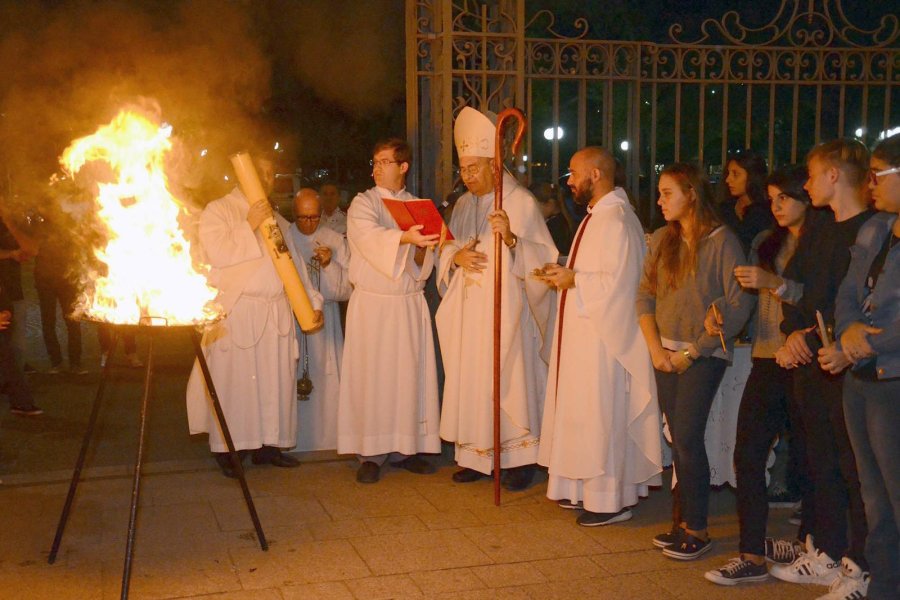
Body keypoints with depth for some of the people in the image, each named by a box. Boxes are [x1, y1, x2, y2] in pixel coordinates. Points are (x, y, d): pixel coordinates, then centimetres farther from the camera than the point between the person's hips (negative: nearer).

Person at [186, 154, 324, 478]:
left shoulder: (276, 219, 20)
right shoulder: (218, 211, 2)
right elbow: (216, 253, -14)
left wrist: (312, 301, 12)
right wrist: (250, 225, -16)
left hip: (276, 312, 6)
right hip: (235, 311, -5)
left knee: (277, 379, 4)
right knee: (233, 378, -3)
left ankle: (268, 444, 12)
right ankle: (226, 448, 6)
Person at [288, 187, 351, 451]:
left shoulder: (335, 241, 6)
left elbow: (348, 286, 2)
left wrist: (330, 265, -13)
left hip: (325, 322, 1)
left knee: (324, 378, 0)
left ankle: (324, 437, 10)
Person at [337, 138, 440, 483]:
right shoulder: (363, 203, 1)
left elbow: (423, 265, 8)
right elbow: (372, 238, -21)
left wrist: (423, 250, -14)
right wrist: (405, 237, -38)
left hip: (410, 303, 3)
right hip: (373, 302, -3)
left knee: (410, 374, 2)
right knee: (372, 376, -3)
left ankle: (404, 448, 12)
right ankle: (371, 453, 3)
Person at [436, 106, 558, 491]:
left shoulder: (520, 201, -7)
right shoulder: (463, 205, 13)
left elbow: (543, 257, -12)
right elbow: (446, 251, 17)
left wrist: (510, 238, -29)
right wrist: (456, 256, -6)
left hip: (505, 309, -6)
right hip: (468, 311, 6)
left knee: (509, 380, -3)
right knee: (469, 380, 7)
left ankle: (520, 458, 10)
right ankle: (475, 455, 17)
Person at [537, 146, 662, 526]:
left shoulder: (616, 220, -18)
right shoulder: (597, 215, 15)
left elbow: (618, 281, -24)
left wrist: (573, 280, -16)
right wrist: (565, 274, 8)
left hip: (603, 336, -10)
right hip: (583, 333, 10)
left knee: (602, 416, -3)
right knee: (583, 413, 15)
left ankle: (610, 499, 8)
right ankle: (587, 487, 25)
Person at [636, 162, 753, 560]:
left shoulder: (722, 241, -8)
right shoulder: (662, 240, 9)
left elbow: (740, 305, -12)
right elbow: (645, 295, 9)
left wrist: (692, 351, -11)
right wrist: (656, 348, -3)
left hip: (704, 355, -5)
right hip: (667, 354, 5)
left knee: (687, 438, -9)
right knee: (679, 440, 7)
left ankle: (697, 530, 2)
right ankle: (684, 521, 16)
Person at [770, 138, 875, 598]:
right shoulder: (819, 234, 16)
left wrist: (850, 349, -25)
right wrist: (792, 331, -2)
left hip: (848, 367, -8)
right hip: (809, 363, 8)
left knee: (855, 469, 0)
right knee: (820, 463, 14)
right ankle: (825, 555, 25)